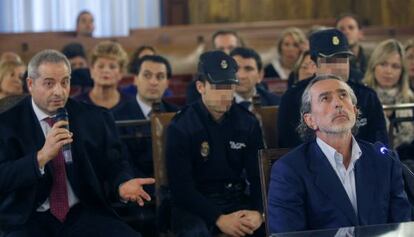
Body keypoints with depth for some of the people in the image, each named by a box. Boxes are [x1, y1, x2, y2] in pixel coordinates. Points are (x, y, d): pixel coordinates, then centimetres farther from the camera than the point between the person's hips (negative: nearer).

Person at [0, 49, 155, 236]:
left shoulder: (94, 117, 8)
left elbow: (113, 162, 12)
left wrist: (123, 182, -12)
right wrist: (42, 156, -24)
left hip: (84, 214, 3)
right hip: (29, 220, -3)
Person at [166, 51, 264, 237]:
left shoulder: (248, 122, 6)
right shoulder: (180, 128, -5)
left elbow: (258, 175, 4)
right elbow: (181, 187, -10)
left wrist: (258, 212, -17)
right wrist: (218, 219, -22)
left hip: (237, 201, 3)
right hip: (194, 207, -3)